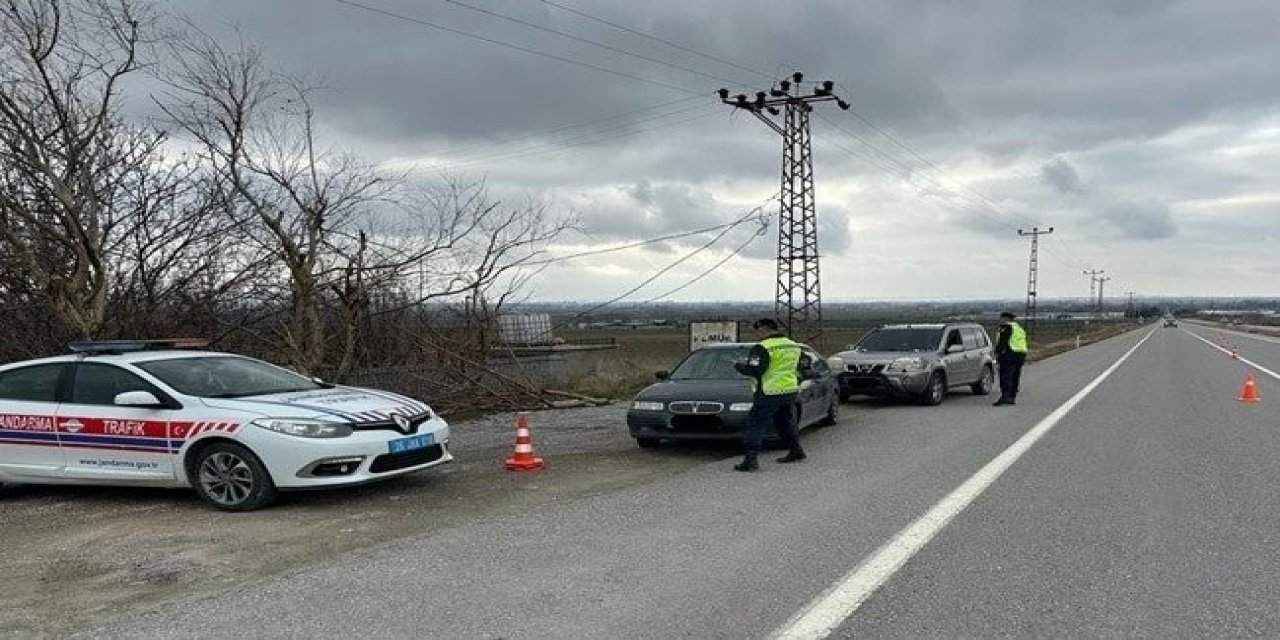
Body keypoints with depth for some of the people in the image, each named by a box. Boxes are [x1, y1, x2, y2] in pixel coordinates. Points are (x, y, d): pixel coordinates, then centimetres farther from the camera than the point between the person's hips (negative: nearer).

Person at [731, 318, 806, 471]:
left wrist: (737, 365, -3)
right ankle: (796, 451, 32)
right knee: (786, 422, 25)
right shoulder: (793, 345, 12)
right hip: (790, 390, 8)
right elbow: (797, 369, 22)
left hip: (770, 393, -8)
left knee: (755, 425, -4)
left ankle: (751, 458, -12)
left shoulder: (763, 348, -15)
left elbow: (753, 370, -20)